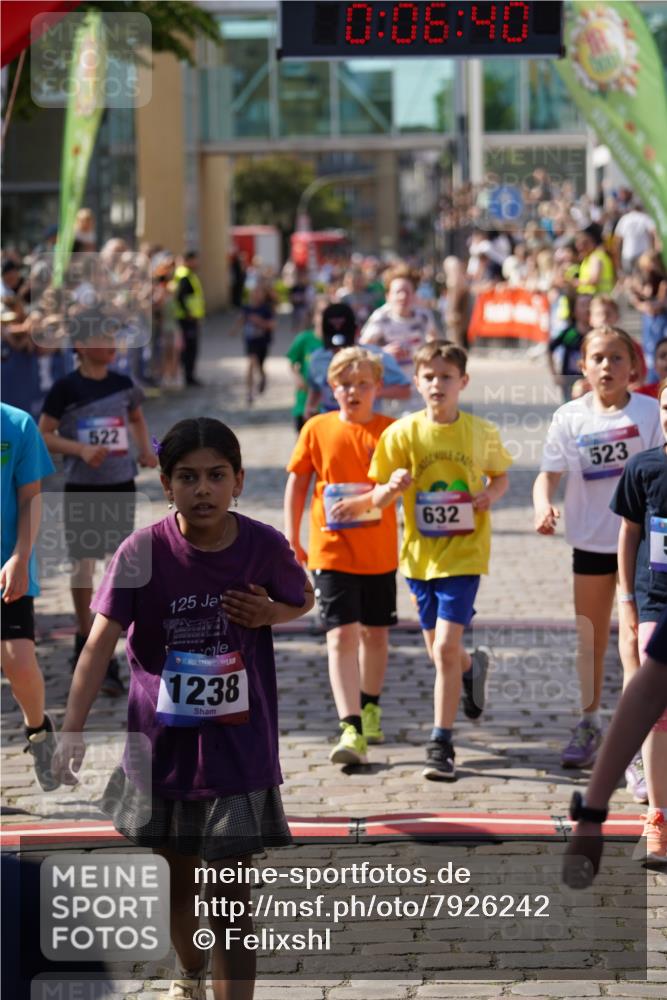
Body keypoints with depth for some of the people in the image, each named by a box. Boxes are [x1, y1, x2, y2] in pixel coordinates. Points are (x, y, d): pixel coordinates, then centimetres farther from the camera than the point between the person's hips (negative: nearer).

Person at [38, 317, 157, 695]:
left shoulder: (122, 384, 2)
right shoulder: (66, 388, -9)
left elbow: (137, 418, 21)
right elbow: (43, 435, -7)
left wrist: (145, 449, 3)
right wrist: (80, 449, -21)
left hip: (121, 486, 3)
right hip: (81, 489, -3)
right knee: (83, 565, 3)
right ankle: (86, 640, 22)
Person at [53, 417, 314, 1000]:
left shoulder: (264, 546, -11)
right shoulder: (143, 551, -14)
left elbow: (304, 598, 10)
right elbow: (101, 641, -20)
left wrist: (270, 613, -14)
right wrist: (73, 729, -32)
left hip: (239, 746, -1)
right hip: (163, 740, 2)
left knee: (231, 893, -5)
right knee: (179, 874, 20)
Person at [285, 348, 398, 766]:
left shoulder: (389, 430, -2)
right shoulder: (317, 429, 1)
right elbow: (297, 484, 7)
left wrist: (363, 500, -29)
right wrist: (292, 541, 6)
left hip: (379, 550, 1)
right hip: (331, 550, -1)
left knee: (375, 632, 15)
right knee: (342, 635, -11)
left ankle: (370, 708, 39)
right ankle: (351, 731, -16)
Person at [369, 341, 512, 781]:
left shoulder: (482, 432, -2)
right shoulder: (402, 433, -3)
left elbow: (501, 475, 15)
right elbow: (377, 500, -1)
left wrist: (490, 495, -7)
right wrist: (393, 487, -24)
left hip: (464, 551, -3)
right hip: (420, 552, 3)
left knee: (445, 648, -13)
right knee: (439, 650, 15)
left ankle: (441, 744, -4)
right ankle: (473, 667, 51)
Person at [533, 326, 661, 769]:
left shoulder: (649, 412, -7)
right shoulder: (570, 417, -2)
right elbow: (549, 473, -4)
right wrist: (544, 504, -25)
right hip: (590, 540, 3)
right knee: (590, 638, 14)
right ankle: (589, 724, 28)